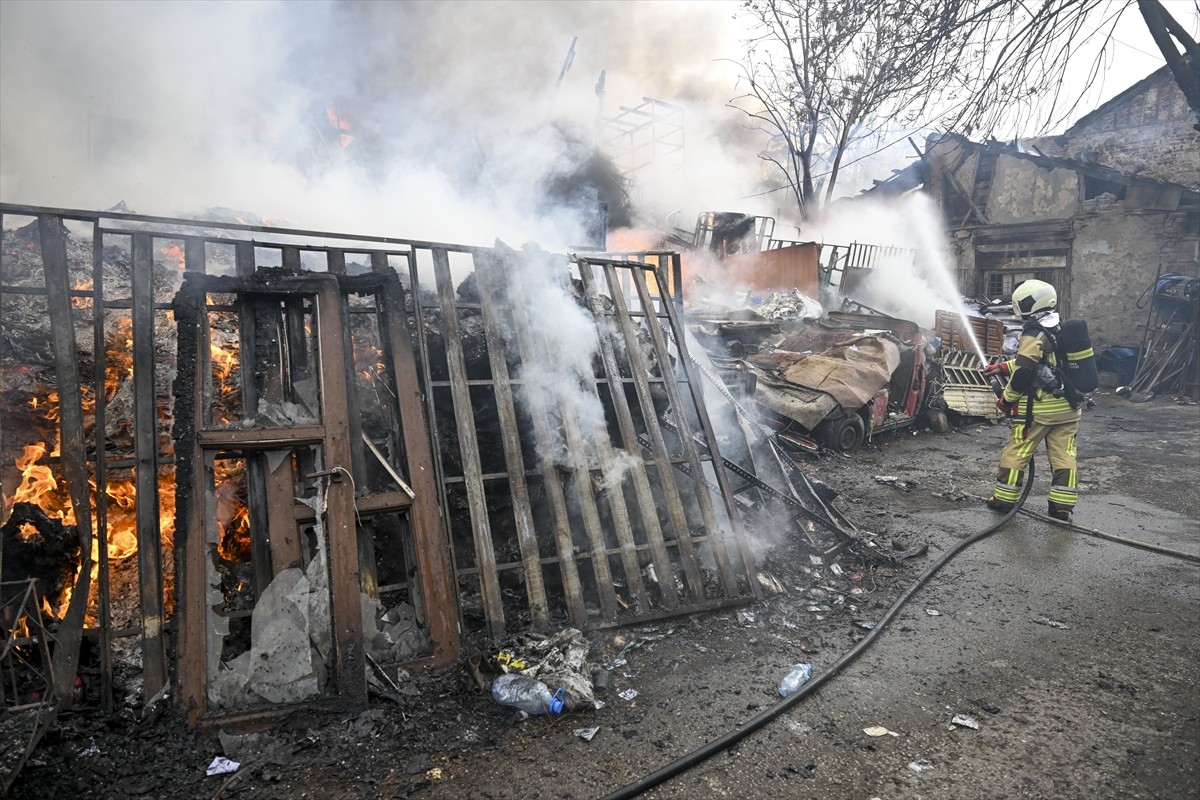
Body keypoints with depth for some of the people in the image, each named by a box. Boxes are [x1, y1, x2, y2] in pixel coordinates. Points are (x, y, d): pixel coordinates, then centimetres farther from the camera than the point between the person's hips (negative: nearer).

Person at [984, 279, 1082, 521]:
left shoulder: (1034, 334, -14)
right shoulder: (1061, 330, 13)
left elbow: (1024, 372, -17)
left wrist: (1006, 398, -4)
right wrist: (1004, 367, 26)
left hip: (1039, 408, -7)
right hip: (1068, 407, 8)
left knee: (1016, 452, 4)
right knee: (1064, 455, 8)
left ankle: (1004, 498, 12)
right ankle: (1063, 506, 9)